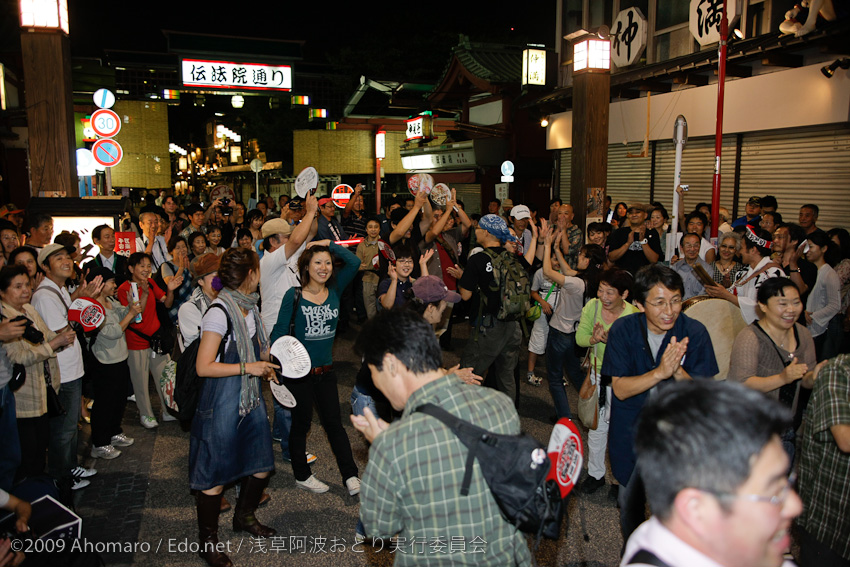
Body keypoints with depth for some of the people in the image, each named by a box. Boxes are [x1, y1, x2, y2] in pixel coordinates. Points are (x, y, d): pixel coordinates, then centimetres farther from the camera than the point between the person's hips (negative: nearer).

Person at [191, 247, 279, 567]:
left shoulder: (249, 307, 7)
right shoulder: (220, 312, -19)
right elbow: (203, 367, -22)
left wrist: (264, 363, 8)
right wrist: (247, 367, -22)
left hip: (251, 397, 8)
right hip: (222, 404, -8)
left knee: (261, 466, 15)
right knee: (214, 475, 5)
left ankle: (244, 516, 40)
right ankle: (207, 541, 24)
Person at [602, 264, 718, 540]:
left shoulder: (695, 332, -14)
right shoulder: (623, 329, -14)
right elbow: (620, 389, -18)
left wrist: (678, 371, -34)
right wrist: (659, 372, -34)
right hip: (630, 432, 1)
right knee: (630, 504, 19)